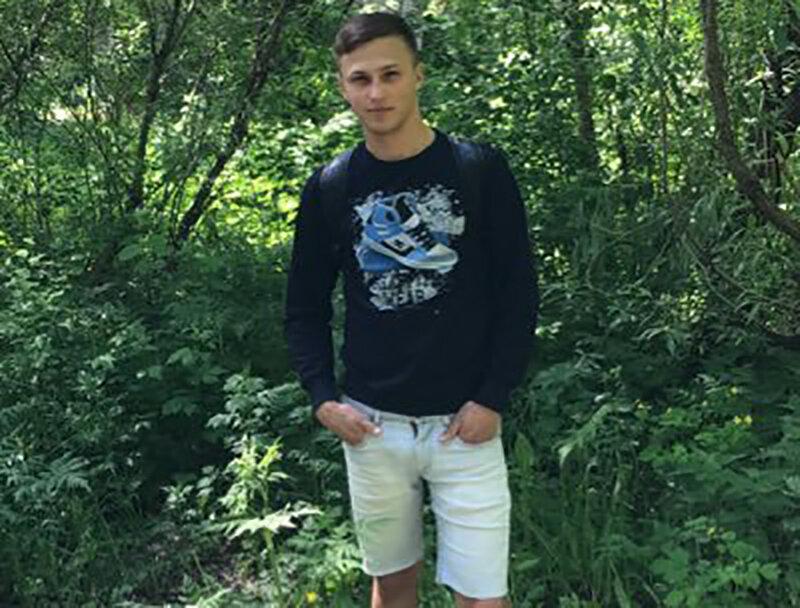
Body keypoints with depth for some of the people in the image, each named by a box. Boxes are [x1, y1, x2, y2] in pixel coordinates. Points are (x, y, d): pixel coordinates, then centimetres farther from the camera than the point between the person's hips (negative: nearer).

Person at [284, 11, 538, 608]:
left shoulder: (480, 170, -5)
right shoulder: (330, 189, 1)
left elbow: (519, 293, -2)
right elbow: (306, 306, 9)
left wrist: (493, 400, -9)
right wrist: (323, 398, -3)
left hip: (465, 424, -2)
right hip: (372, 425, 2)